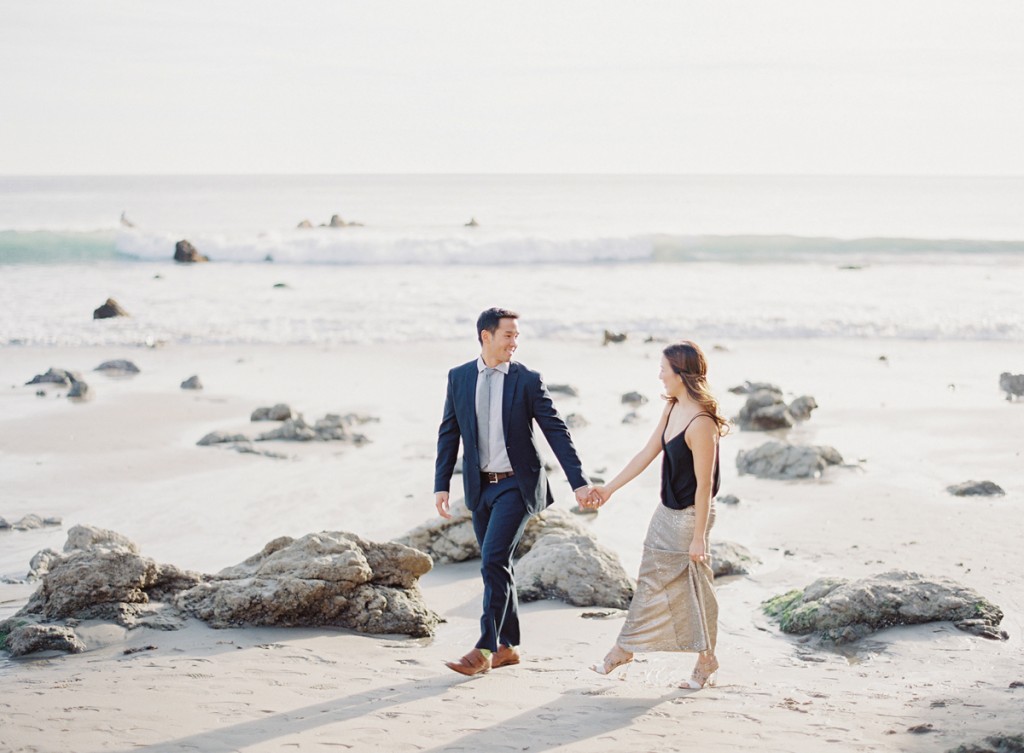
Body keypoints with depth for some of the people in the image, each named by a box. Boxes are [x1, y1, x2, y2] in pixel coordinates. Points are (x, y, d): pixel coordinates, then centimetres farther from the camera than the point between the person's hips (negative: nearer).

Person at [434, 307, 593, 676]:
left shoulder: (528, 380, -6)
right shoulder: (459, 377, 3)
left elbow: (556, 432, -6)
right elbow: (449, 434, 8)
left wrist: (579, 482, -11)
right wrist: (441, 484, 2)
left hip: (516, 484, -4)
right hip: (479, 486, 4)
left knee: (494, 562, -15)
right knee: (496, 566, 11)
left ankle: (485, 649, -10)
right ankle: (508, 647, 22)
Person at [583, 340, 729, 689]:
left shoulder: (701, 422, -26)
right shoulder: (673, 408, 2)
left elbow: (704, 484, -24)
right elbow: (647, 453, 10)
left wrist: (698, 537, -21)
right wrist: (608, 489, 12)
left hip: (689, 517, -9)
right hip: (667, 512, 9)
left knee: (693, 586, 5)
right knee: (651, 579, 17)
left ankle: (706, 661, 23)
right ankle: (624, 648, 28)